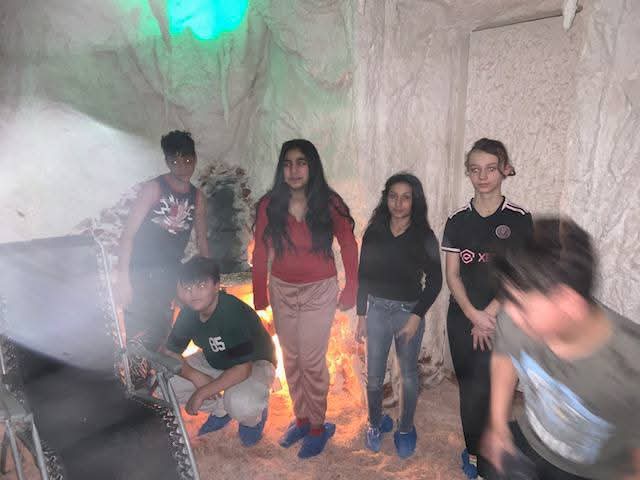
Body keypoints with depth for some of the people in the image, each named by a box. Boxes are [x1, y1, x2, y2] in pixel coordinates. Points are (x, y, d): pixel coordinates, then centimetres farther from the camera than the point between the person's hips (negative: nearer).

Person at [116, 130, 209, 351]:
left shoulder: (197, 198, 5)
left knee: (158, 339, 13)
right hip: (141, 275, -4)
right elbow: (128, 234, -12)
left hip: (170, 278, 5)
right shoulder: (154, 188, -9)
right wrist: (123, 279, -17)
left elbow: (201, 241, 13)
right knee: (137, 338, -4)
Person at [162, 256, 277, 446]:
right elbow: (170, 352, -4)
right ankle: (220, 410, 12)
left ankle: (254, 418, 3)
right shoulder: (188, 313, -13)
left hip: (255, 364, -7)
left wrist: (201, 393, -29)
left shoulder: (236, 313, -33)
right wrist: (194, 375, -22)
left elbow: (242, 369, -33)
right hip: (214, 362, 7)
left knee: (240, 403, -37)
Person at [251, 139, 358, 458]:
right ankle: (301, 418, 37)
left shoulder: (329, 204, -12)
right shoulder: (269, 205, -8)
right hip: (282, 290, 3)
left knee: (312, 362, 1)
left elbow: (349, 246, -4)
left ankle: (318, 426, 24)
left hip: (319, 291, -3)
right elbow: (260, 254, -3)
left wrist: (351, 289, -2)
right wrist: (259, 298, -1)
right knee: (291, 359, 16)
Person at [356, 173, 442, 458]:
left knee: (408, 375, 13)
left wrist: (416, 317, -10)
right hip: (377, 310, 2)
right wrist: (361, 315, 2)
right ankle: (376, 423, 34)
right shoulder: (373, 233, -2)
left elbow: (435, 281, -4)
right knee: (374, 374, 11)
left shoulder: (424, 237, -7)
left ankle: (405, 429, 34)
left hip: (409, 312, -1)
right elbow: (363, 276, 3)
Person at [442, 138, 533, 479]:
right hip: (461, 319, 2)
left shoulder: (519, 219, -5)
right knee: (470, 389, 11)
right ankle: (478, 453, 32)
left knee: (478, 392, -4)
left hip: (501, 320, -2)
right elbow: (452, 275, 0)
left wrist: (488, 315, -13)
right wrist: (473, 315, -13)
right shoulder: (457, 221, 2)